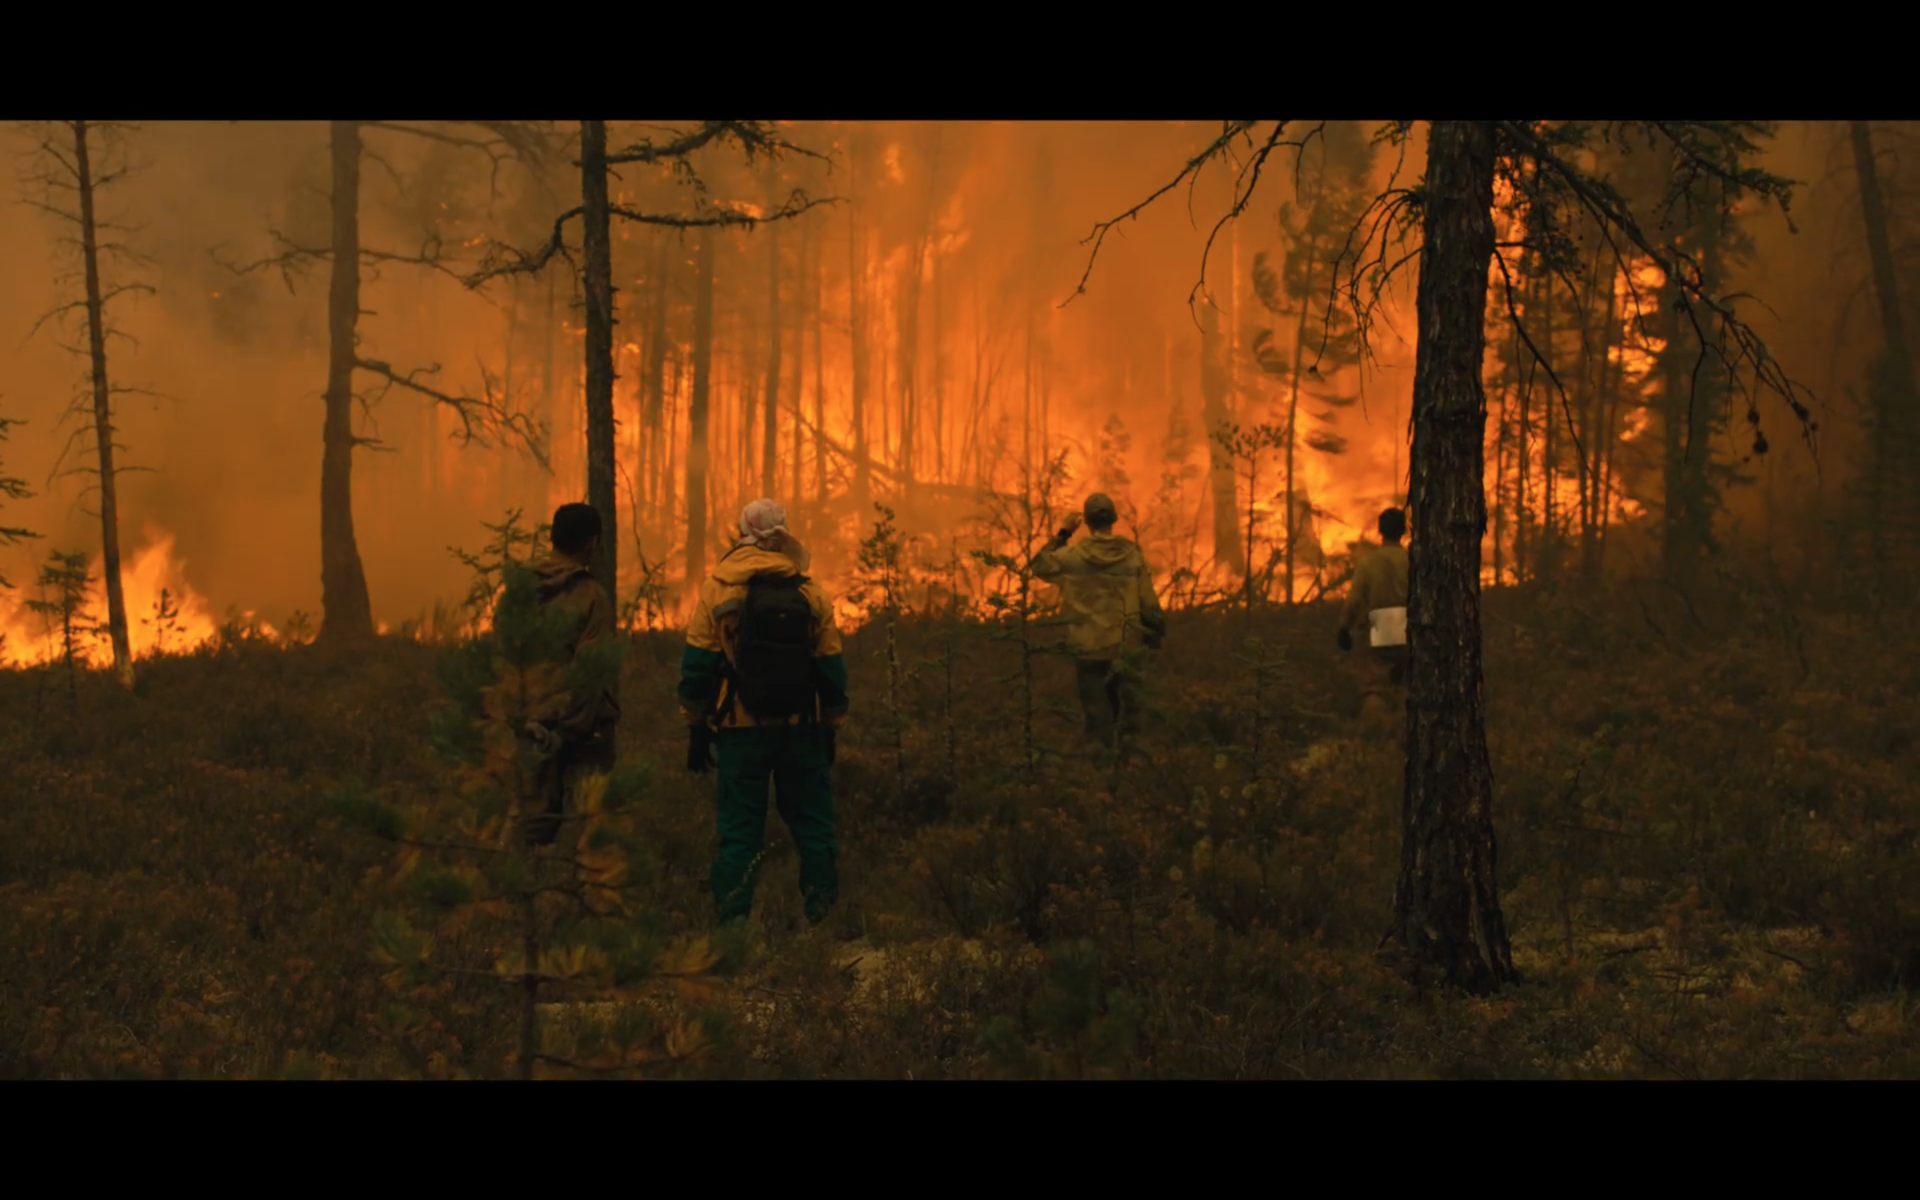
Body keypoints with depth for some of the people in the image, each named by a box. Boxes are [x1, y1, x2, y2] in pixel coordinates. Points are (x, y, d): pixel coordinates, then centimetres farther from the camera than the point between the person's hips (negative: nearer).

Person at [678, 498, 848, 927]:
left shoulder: (716, 589, -4)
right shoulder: (810, 593, 1)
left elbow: (697, 665, -3)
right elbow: (831, 669, 5)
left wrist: (697, 728, 5)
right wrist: (830, 731, 14)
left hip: (740, 730, -1)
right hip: (801, 729, 1)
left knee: (738, 831, 3)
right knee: (812, 824, 11)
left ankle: (733, 923, 0)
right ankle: (823, 916, 10)